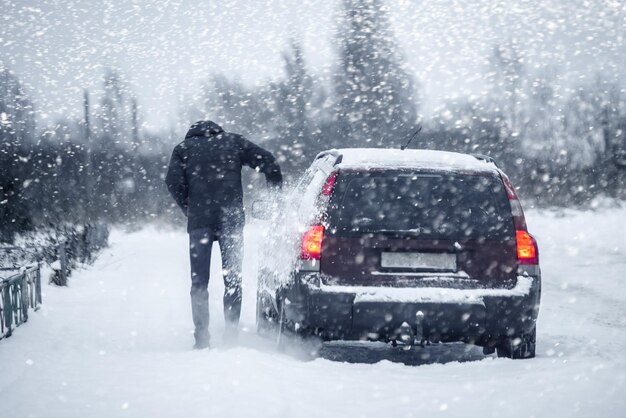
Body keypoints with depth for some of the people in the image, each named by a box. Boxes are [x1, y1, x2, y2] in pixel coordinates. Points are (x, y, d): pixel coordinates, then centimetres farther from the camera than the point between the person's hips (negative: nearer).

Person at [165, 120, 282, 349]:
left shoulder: (183, 149, 14)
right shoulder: (233, 142, 14)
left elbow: (173, 182, -1)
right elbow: (269, 163, 6)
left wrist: (190, 210, 9)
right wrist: (276, 195, 15)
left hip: (199, 221, 0)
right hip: (232, 218, 0)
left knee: (199, 281, 5)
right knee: (232, 279, 7)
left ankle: (202, 338, -2)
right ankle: (231, 336, -1)